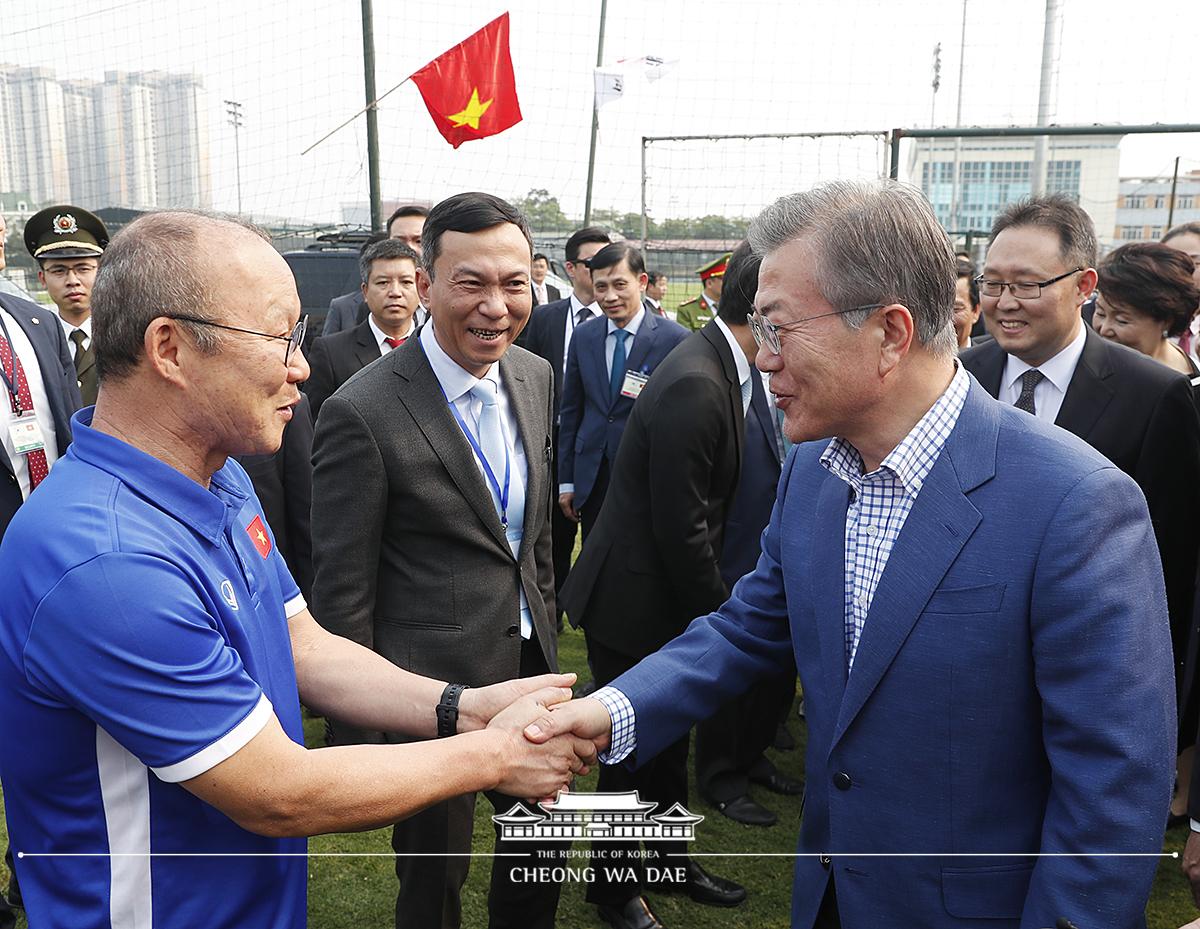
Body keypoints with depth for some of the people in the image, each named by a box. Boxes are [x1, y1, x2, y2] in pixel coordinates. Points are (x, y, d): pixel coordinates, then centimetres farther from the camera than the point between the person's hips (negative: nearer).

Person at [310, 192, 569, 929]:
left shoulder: (535, 376, -1)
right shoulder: (363, 413, -21)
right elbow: (342, 594, -15)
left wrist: (544, 619, 15)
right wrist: (361, 733, -10)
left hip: (530, 663, 6)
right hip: (433, 687, -6)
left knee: (540, 848, 26)